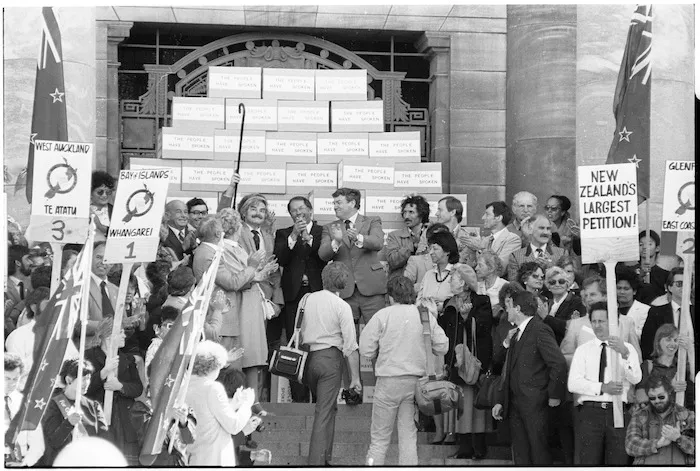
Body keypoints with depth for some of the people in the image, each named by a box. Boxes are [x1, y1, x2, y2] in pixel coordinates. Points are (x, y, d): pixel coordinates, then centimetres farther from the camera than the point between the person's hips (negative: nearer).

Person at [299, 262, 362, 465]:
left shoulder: (309, 299, 6)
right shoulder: (342, 306, -8)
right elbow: (350, 346, -9)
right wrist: (355, 377, -5)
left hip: (309, 356, 5)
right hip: (330, 357, -5)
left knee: (325, 407, 18)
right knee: (325, 412, -3)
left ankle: (325, 455, 23)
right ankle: (317, 460, -6)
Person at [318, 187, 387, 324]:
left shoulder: (372, 222, 8)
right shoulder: (329, 228, 14)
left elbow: (378, 243, -12)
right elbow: (323, 255, -1)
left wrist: (358, 238, -32)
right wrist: (336, 242, -21)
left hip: (371, 288, -2)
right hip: (344, 291, 2)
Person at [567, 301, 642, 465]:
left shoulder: (627, 348, 9)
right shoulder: (583, 350, 11)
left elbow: (636, 379, -8)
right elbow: (573, 384, -1)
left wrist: (624, 353, -25)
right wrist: (602, 388, -14)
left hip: (617, 412, -1)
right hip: (590, 412, 1)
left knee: (618, 461, -2)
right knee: (589, 461, -3)